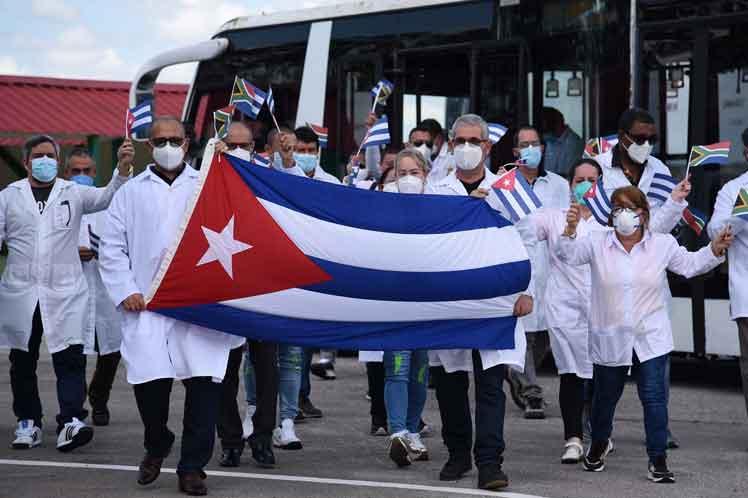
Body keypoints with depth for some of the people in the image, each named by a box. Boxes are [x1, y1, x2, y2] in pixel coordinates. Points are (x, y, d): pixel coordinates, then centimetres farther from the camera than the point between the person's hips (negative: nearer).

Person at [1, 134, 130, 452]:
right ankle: (28, 422, 20)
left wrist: (123, 169, -26)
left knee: (70, 359, -13)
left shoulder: (73, 193, 7)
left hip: (65, 293, -1)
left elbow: (108, 198, -8)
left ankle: (70, 422, -19)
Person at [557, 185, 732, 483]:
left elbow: (689, 265, 10)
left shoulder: (663, 245, 0)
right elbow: (568, 255, -8)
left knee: (654, 397, -7)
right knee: (605, 396, 17)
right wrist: (570, 231, -25)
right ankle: (598, 445, 43)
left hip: (651, 339, -1)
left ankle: (658, 460, 0)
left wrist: (714, 250, -5)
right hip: (610, 339, 1)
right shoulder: (597, 244, -2)